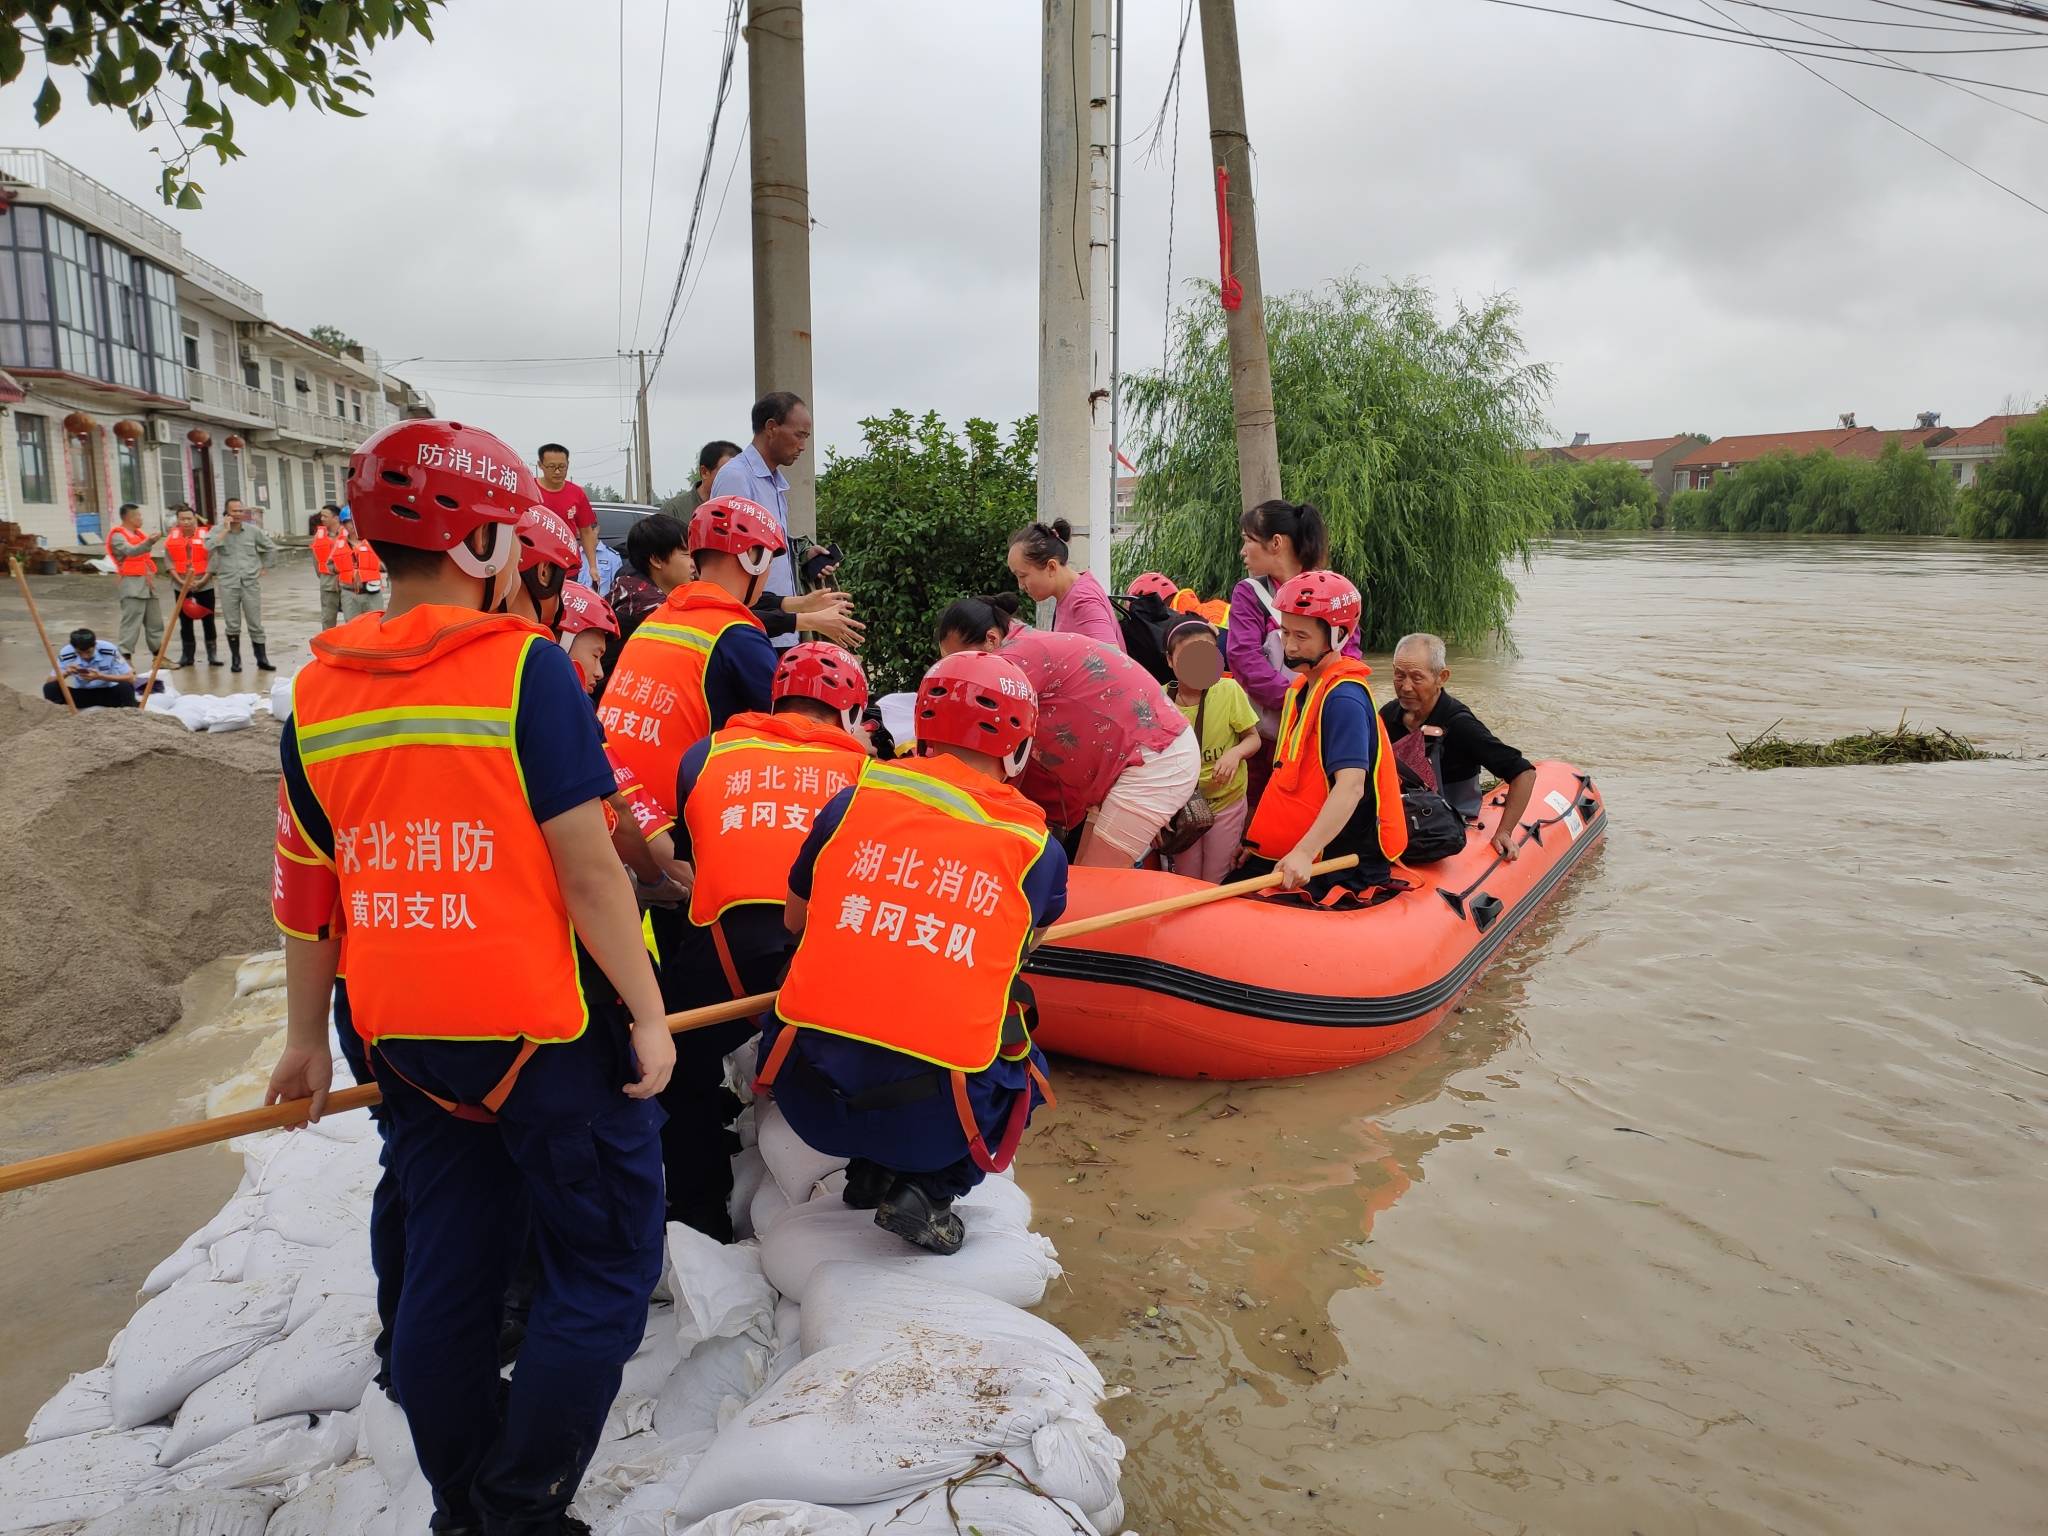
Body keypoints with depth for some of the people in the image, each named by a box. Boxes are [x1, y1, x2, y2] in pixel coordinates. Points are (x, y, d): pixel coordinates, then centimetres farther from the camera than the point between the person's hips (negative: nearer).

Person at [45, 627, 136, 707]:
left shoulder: (109, 650, -22)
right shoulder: (66, 653, -16)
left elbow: (130, 678, -23)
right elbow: (50, 681, -9)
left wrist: (100, 676, -32)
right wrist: (65, 673, -30)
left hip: (108, 693, -2)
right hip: (81, 695, 2)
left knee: (125, 686, -34)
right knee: (49, 688, -22)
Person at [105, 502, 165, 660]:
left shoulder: (139, 534, 20)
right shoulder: (118, 536, -7)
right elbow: (131, 551, -26)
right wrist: (148, 542, -41)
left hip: (147, 582, 8)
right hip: (132, 582, -8)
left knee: (155, 621, 10)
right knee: (132, 622, -12)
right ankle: (125, 657, -11)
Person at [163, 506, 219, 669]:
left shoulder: (205, 536, -3)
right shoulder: (171, 538, 2)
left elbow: (212, 560, -5)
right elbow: (169, 562, 1)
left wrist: (203, 580, -14)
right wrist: (181, 581, -11)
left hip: (204, 586, -2)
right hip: (182, 587, 2)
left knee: (208, 620, 3)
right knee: (185, 622, 7)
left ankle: (212, 654, 10)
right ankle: (186, 655, 15)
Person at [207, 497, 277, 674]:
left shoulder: (253, 530, 4)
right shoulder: (218, 531, 0)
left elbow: (271, 547, 17)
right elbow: (209, 547, -20)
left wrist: (262, 566, 14)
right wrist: (225, 529, -15)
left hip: (251, 583, 1)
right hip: (228, 584, -1)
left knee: (255, 624, 3)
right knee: (233, 626, 5)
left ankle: (261, 659, 10)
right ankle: (235, 660, 15)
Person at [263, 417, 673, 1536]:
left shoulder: (317, 694, 4)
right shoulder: (524, 665, -14)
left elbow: (305, 896, 10)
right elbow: (586, 867, -16)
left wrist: (306, 1040, 20)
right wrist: (647, 1014, -9)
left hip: (402, 1035, 6)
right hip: (543, 1026, -6)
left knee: (446, 1267, 18)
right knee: (605, 1268, 9)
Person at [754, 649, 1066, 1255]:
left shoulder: (851, 802, 2)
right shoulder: (1038, 851, -1)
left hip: (808, 1097, 2)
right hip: (930, 1125, -2)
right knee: (1025, 1067, 28)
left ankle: (871, 1172, 19)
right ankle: (928, 1192, 9)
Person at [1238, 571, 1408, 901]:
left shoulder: (1344, 698, -16)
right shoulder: (1300, 689, 13)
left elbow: (1351, 786, -26)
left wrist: (1304, 852, -34)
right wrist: (1257, 843, 15)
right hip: (1291, 850, 9)